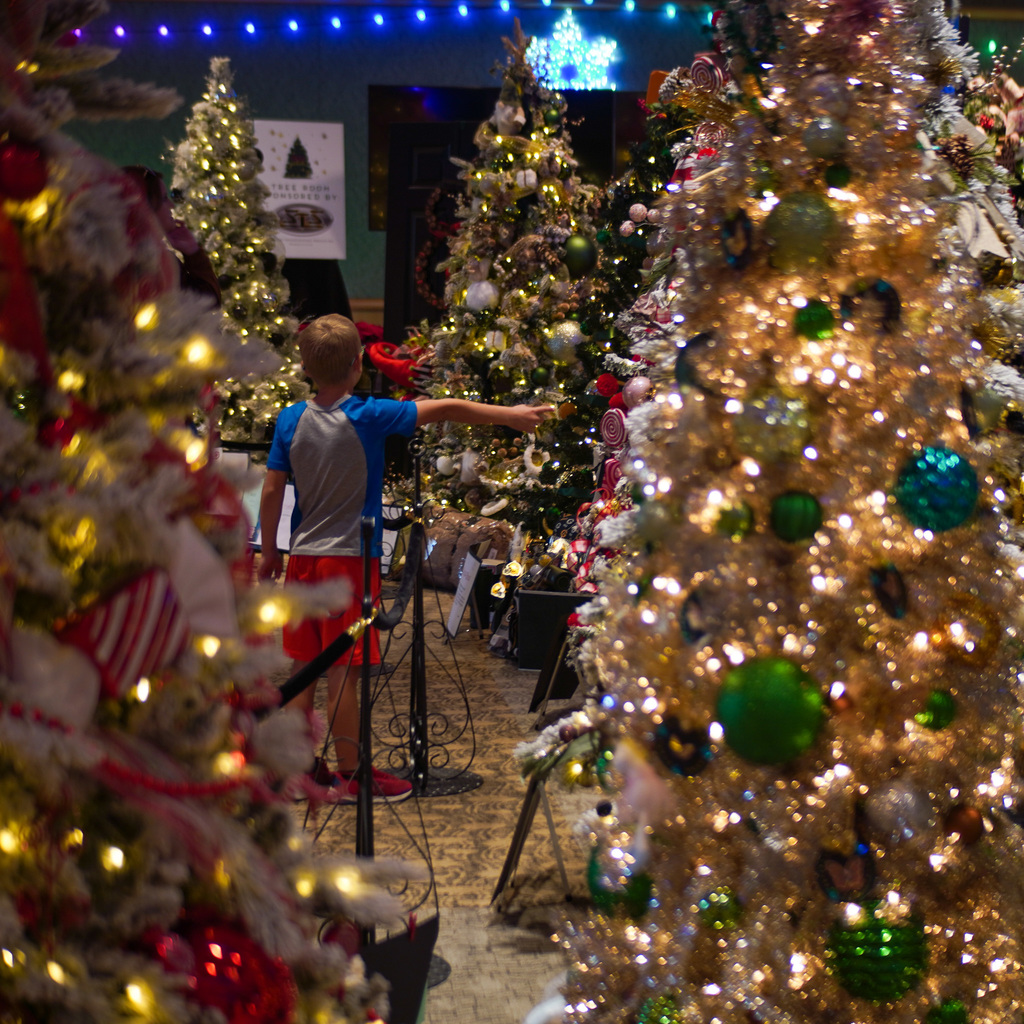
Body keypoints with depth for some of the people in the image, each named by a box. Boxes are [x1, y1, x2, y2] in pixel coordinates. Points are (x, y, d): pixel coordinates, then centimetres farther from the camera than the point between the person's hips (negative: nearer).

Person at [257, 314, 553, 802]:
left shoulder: (291, 420, 0)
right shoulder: (369, 417, -11)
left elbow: (271, 493, 3)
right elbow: (445, 409, -7)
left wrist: (269, 551, 16)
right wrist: (510, 416, 1)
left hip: (303, 557, 5)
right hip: (349, 558, -5)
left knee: (303, 665, 12)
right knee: (342, 669, 1)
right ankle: (351, 773, 10)